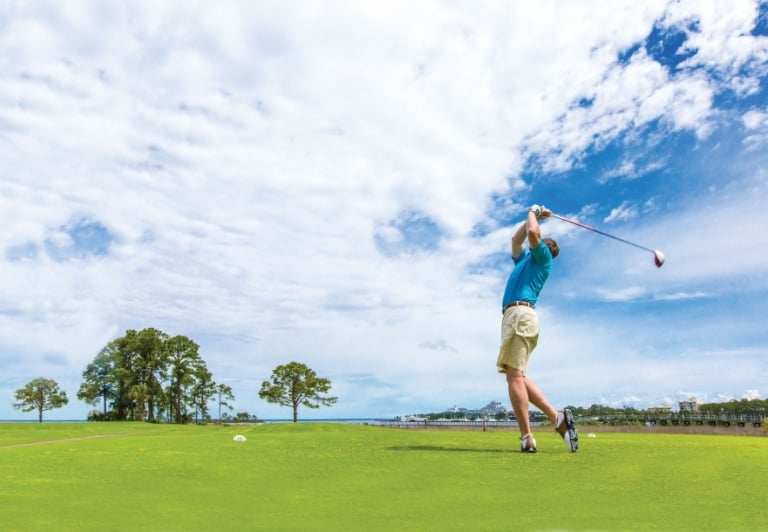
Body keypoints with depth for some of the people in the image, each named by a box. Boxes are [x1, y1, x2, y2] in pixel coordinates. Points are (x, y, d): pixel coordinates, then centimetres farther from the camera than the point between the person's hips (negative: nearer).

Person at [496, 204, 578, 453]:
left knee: (514, 375, -16)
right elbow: (516, 238, 45)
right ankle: (557, 417, -1)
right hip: (516, 316, 9)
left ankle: (527, 438, -20)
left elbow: (533, 233, -5)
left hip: (520, 314, -9)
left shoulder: (542, 257, 11)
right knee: (518, 376, 4)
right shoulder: (524, 259, 33)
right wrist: (533, 216, 42)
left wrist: (533, 213, 14)